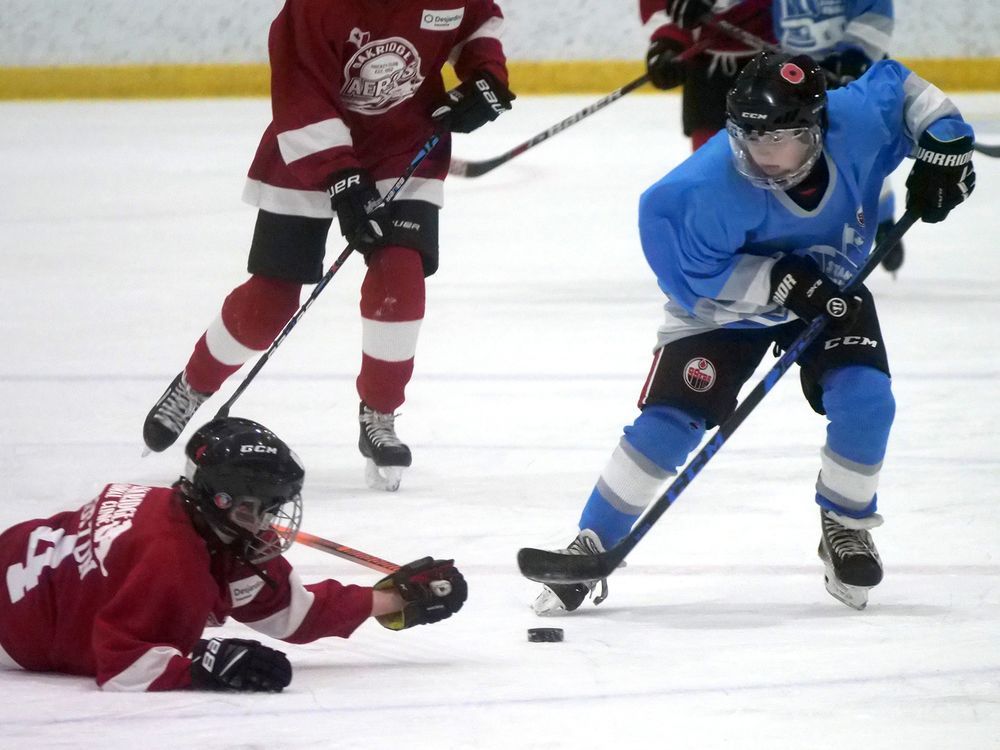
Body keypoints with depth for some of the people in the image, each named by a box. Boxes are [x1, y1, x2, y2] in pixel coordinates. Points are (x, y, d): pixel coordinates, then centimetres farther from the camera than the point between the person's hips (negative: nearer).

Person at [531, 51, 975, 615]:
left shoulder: (858, 120, -29)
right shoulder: (710, 188, -38)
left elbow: (899, 84, -6)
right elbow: (693, 275, -27)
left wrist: (943, 144, -17)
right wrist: (781, 282, -34)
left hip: (832, 290, 3)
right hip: (727, 295, -3)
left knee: (866, 399, -17)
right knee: (670, 422, -13)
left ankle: (846, 527, 11)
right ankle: (590, 549, 1)